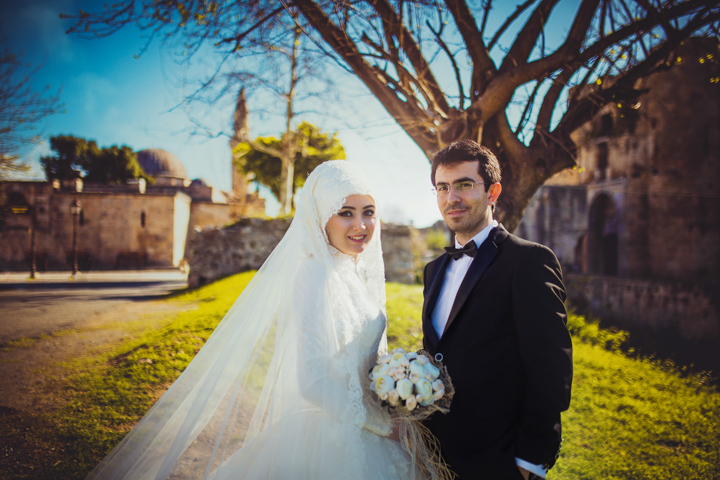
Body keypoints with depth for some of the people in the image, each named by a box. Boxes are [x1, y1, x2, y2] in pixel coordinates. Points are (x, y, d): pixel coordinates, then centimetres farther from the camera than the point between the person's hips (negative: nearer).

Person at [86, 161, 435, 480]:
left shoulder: (357, 271, 4)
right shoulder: (315, 276, -23)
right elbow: (313, 383, -26)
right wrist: (386, 426, -16)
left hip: (358, 422, 8)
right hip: (332, 436, -8)